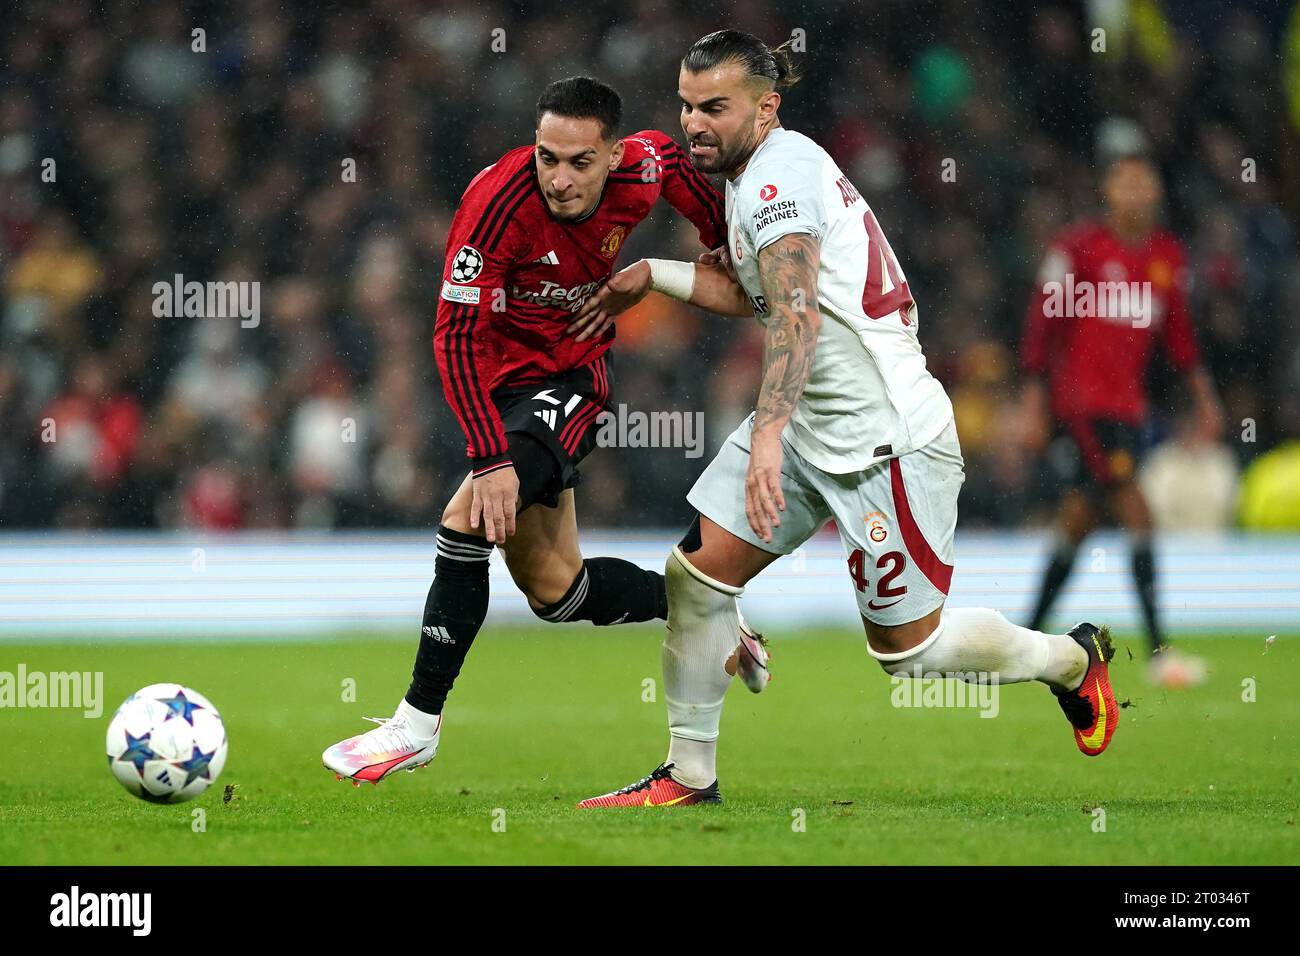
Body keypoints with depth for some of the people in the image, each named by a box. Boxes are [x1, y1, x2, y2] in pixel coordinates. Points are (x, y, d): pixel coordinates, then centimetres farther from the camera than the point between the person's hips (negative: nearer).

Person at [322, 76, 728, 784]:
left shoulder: (641, 170, -18)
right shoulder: (497, 201, -28)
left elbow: (670, 157, 9)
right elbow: (456, 336, -29)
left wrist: (725, 244, 19)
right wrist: (490, 459, -38)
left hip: (572, 375, -1)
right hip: (503, 380, 1)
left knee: (467, 521, -23)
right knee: (552, 588, 6)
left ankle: (418, 722, -15)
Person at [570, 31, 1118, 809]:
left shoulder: (777, 173, -19)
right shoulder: (765, 168, 11)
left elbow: (796, 315, -33)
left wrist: (767, 437, -45)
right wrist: (653, 275, 24)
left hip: (890, 437, -10)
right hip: (807, 426, 10)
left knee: (907, 649, 0)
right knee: (696, 572, -2)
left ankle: (1073, 659, 25)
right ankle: (691, 775, 8)